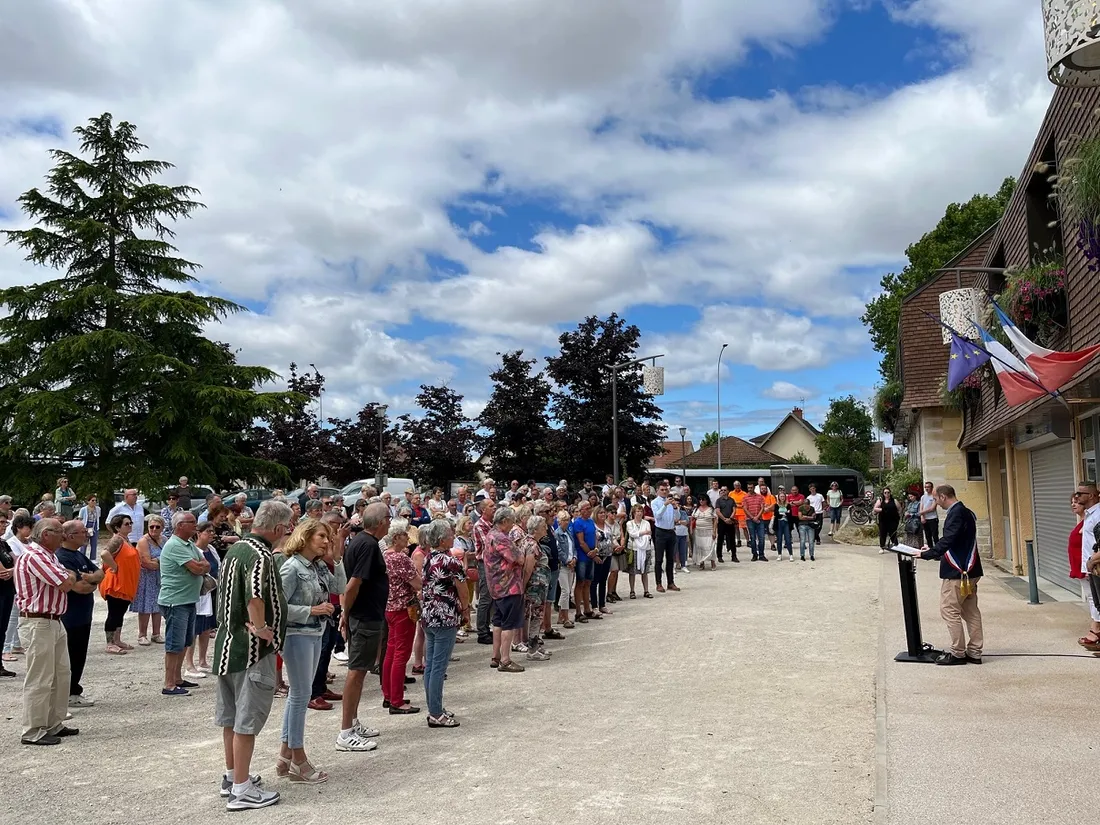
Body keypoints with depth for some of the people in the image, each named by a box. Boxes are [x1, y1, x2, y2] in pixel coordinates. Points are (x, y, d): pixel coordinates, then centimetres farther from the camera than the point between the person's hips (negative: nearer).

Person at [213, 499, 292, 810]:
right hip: (252, 649, -9)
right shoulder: (261, 556, -21)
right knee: (247, 720, -1)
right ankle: (241, 790, 6)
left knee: (231, 716, 18)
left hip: (227, 643, 10)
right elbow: (255, 595, -39)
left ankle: (232, 776, 31)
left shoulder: (234, 549, 10)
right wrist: (260, 628, -27)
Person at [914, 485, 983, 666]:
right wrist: (933, 551, 21)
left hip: (956, 572, -10)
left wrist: (926, 554, -16)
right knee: (971, 612, 11)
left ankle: (958, 653, 0)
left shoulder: (956, 513, -16)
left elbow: (948, 541, -24)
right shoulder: (966, 512, 15)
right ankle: (974, 653, 15)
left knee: (949, 610, -3)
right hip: (969, 571, 10)